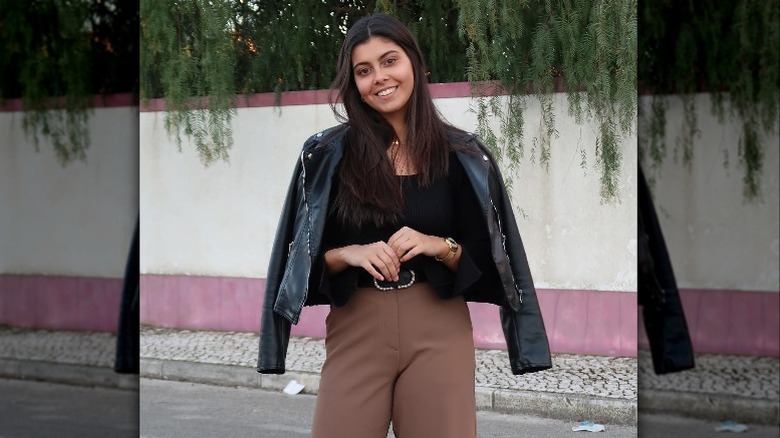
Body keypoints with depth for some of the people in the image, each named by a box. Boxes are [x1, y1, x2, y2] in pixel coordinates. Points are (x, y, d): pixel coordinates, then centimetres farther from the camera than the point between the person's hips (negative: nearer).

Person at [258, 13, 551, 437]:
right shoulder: (327, 154, 1)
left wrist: (439, 246, -15)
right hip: (356, 329, 0)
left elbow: (484, 259, 3)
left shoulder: (462, 154, 3)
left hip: (439, 330, 0)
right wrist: (351, 253, -15)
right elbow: (305, 257, 4)